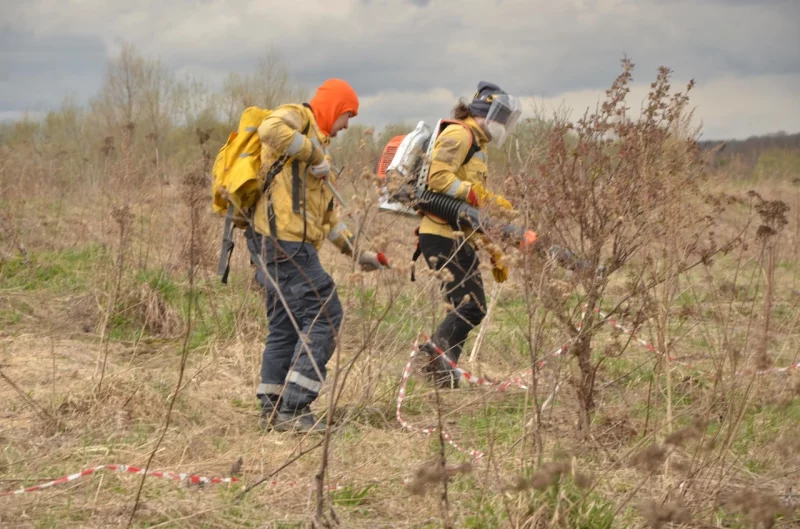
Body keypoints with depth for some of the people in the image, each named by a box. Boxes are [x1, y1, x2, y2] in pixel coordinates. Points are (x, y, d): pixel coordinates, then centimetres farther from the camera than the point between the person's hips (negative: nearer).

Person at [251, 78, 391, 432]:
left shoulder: (318, 142, 28)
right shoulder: (298, 117, 1)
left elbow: (327, 213, 31)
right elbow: (270, 129, -25)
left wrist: (355, 249, 27)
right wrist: (314, 153, -18)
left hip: (284, 242, 10)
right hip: (286, 234, -10)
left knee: (286, 324, 13)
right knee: (324, 314, -10)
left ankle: (273, 410, 17)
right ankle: (293, 409, -12)